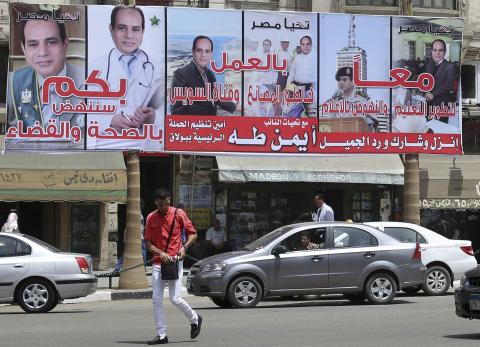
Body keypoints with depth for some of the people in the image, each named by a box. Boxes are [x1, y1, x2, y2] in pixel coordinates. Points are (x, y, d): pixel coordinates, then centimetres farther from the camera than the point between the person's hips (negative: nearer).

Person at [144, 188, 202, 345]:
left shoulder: (178, 214, -1)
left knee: (175, 299, -8)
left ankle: (195, 319, 20)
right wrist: (160, 253, -12)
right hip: (158, 262, 3)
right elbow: (147, 242, 5)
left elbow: (192, 233, 5)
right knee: (156, 299, -2)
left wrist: (184, 247, -12)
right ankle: (161, 335, 4)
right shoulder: (151, 218, 5)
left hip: (174, 261, -3)